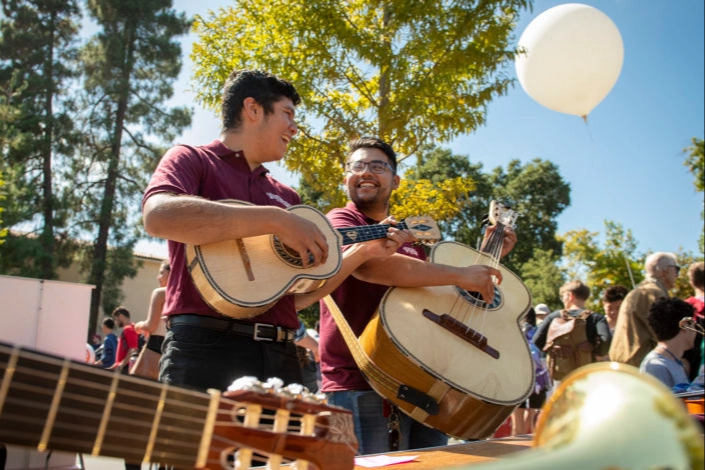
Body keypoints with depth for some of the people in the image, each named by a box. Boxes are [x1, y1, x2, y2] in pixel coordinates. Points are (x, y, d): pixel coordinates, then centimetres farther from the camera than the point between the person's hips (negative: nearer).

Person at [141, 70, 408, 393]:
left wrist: (364, 251, 13)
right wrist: (277, 221, -21)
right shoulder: (191, 159, 4)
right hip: (206, 347, -5)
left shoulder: (285, 196, 20)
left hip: (280, 356, 6)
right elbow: (158, 216, -21)